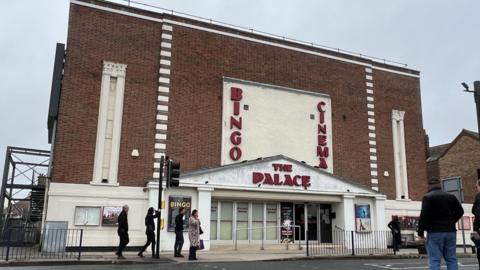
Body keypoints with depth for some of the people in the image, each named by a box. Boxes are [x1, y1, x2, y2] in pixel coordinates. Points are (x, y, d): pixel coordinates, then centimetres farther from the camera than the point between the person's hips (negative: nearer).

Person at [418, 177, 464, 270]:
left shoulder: (427, 197, -6)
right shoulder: (451, 196, 11)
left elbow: (424, 215, -15)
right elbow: (460, 211, 11)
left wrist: (420, 231, -8)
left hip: (435, 232, -5)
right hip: (450, 231, 5)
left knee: (434, 260, -4)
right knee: (452, 259, 10)